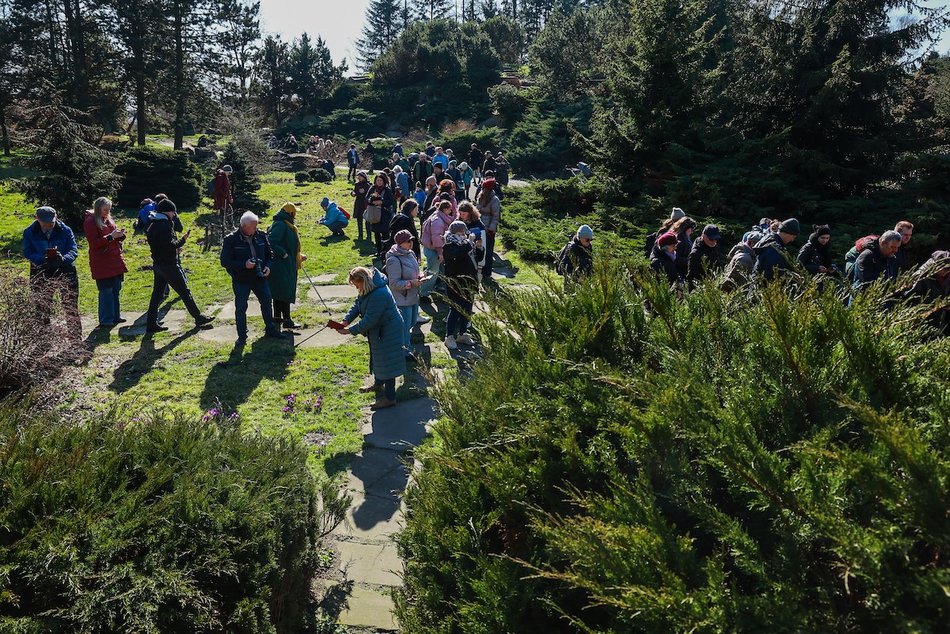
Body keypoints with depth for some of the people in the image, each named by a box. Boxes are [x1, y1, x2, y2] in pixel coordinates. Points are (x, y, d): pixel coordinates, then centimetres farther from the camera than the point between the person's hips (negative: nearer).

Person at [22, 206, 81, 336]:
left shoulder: (65, 230, -4)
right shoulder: (29, 232, -1)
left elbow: (73, 250, -6)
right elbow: (27, 252, -5)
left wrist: (63, 258, -29)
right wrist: (42, 259, -26)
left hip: (65, 271, -1)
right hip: (41, 273, 1)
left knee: (71, 306, 1)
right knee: (41, 308, 4)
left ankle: (76, 337, 9)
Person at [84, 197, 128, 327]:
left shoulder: (109, 219, 14)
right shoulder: (90, 222, -8)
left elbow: (116, 239, 22)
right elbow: (93, 243, -15)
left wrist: (120, 235, -1)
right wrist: (111, 236, -22)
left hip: (115, 261, 7)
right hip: (101, 264, -7)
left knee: (116, 290, 12)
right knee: (106, 291, -5)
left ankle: (115, 316, 22)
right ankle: (105, 320, 0)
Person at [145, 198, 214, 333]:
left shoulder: (152, 225, 13)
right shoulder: (165, 225, -17)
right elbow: (169, 245, -24)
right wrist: (182, 240, -11)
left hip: (157, 264, 9)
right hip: (169, 265, -9)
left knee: (157, 294, 11)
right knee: (185, 292, 1)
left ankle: (151, 324, 13)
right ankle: (199, 318, 10)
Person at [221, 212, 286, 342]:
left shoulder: (261, 236, -2)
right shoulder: (231, 240, -14)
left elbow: (269, 254, 11)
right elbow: (225, 261, -13)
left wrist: (268, 266, -8)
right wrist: (243, 264, -24)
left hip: (260, 278, 4)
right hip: (241, 281, -4)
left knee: (267, 302, 13)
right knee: (241, 308, 4)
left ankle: (270, 329, 31)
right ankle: (242, 336, 18)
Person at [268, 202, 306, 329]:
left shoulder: (287, 226, 16)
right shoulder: (280, 225, -16)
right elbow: (271, 242, -25)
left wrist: (299, 256, 15)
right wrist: (284, 254, -20)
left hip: (287, 266, 11)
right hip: (281, 266, -11)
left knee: (279, 293, 16)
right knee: (285, 292, -7)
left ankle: (277, 318, 24)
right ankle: (286, 320, -4)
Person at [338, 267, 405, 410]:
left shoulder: (379, 294, -34)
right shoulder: (367, 289, -3)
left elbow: (369, 320, -31)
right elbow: (357, 304, 5)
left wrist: (350, 331, -24)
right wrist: (346, 321, -9)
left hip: (388, 331, -11)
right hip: (378, 330, 11)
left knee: (387, 361, -2)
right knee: (377, 356, 27)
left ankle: (389, 398, 9)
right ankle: (378, 383, 50)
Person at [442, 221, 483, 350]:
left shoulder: (465, 243, 9)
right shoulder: (449, 246, -13)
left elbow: (478, 258, 17)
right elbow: (457, 254, -35)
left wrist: (479, 248, -1)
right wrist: (469, 243, -26)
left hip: (469, 283, 8)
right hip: (456, 285, -8)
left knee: (467, 310, 14)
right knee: (455, 310, -3)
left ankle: (462, 334, 29)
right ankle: (449, 337, 10)